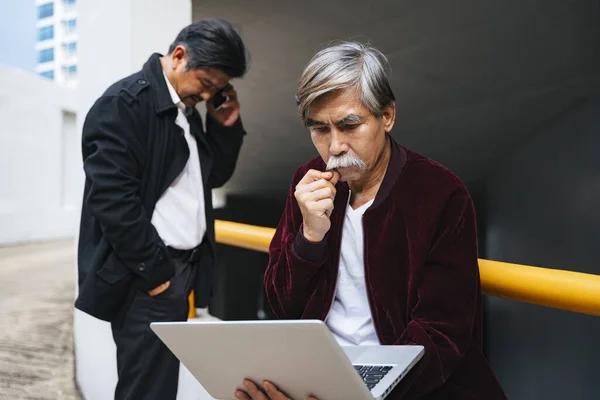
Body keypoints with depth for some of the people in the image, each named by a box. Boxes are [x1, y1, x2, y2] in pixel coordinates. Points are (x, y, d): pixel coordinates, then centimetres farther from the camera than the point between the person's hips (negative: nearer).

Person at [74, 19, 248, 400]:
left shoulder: (188, 108, 13)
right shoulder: (125, 101, -12)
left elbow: (214, 176, 18)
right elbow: (113, 197, -19)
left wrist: (227, 126, 3)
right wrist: (155, 271, -15)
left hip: (180, 269, 8)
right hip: (147, 277, -8)